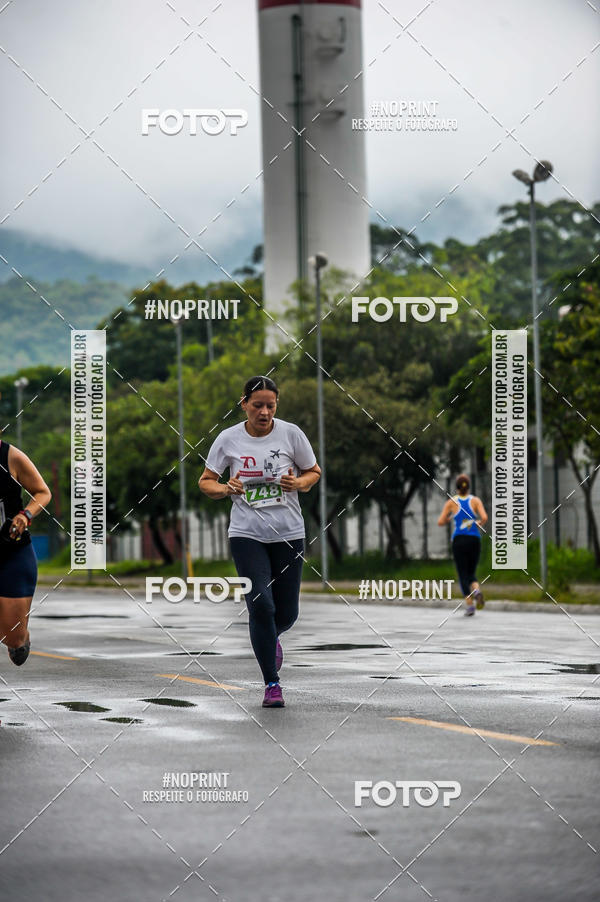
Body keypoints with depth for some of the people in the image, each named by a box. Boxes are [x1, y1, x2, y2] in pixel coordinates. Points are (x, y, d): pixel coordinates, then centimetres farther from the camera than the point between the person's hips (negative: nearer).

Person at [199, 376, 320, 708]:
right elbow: (206, 481, 6)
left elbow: (314, 471, 9)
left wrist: (298, 483, -13)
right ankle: (271, 684, -2)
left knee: (286, 612, 4)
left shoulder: (291, 433, -3)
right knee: (261, 604, -14)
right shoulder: (228, 439, -2)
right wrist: (227, 488, -15)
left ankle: (270, 639, 42)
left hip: (288, 534, 1)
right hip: (246, 534, -1)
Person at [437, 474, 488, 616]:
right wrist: (479, 524, 11)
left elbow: (440, 522, -1)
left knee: (463, 574, 2)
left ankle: (470, 605, -13)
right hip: (474, 540, 1)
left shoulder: (452, 502, 1)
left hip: (459, 540, -1)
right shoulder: (475, 500, 2)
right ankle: (477, 590, -17)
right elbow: (484, 518, -11)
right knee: (471, 573, 15)